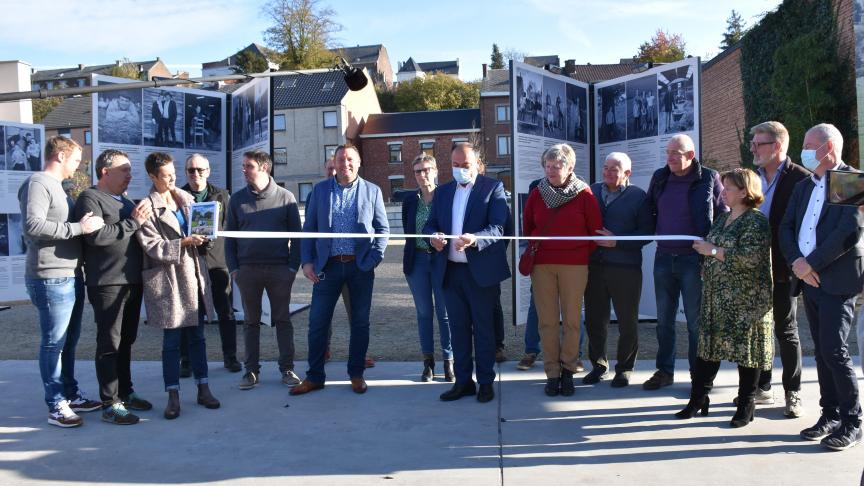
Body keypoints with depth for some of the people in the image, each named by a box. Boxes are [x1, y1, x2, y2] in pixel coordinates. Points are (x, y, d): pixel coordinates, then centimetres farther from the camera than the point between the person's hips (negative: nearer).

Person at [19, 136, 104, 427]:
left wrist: (85, 225, 18)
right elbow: (33, 226, -25)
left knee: (69, 341, 16)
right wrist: (79, 227, -24)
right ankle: (56, 406, 6)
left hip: (71, 276, 10)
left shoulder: (55, 186, 20)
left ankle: (71, 395, 27)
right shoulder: (38, 184, -11)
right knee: (53, 343, -2)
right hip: (52, 279, -10)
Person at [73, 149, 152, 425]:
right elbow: (96, 236, -21)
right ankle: (110, 405, 3)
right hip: (108, 284, -8)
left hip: (132, 281, 8)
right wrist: (132, 222, -15)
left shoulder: (126, 202, 20)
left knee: (126, 341, 15)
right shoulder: (90, 198, -6)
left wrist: (141, 218, 8)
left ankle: (125, 392, 26)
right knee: (109, 343, -3)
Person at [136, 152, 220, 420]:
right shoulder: (147, 207, -6)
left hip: (194, 275, 5)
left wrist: (202, 235, -2)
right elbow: (153, 247, -12)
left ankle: (203, 389, 21)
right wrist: (184, 242, -21)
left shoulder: (186, 198, 10)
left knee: (197, 336, 11)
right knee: (171, 340, 3)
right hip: (168, 280, -5)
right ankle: (173, 396, 13)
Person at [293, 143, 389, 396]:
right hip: (328, 266, 1)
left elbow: (383, 228, 5)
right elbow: (309, 228, 7)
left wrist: (373, 259, -7)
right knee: (318, 321, 2)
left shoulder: (372, 191, 4)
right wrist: (307, 261, -2)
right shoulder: (320, 190, 7)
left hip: (361, 266, 0)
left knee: (360, 322, 8)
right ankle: (314, 377, 16)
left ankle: (356, 374, 22)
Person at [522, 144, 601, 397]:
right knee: (547, 321, 2)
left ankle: (567, 370, 15)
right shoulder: (537, 194, 7)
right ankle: (552, 373, 10)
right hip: (541, 265, 2)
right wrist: (532, 252, 12)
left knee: (572, 320, 2)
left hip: (574, 265, -2)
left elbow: (596, 230, 4)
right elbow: (527, 226, 18)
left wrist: (584, 255, 5)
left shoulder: (584, 194, 0)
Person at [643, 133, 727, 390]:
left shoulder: (709, 178, -6)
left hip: (694, 258, -4)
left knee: (696, 321, 3)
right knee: (664, 319, 11)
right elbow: (649, 211, 18)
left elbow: (724, 216, -3)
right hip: (663, 258, 5)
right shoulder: (660, 177, 7)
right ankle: (664, 371, 21)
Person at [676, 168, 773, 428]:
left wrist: (713, 250, -17)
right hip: (716, 296, 8)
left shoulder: (755, 221, -10)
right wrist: (704, 247, 8)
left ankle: (746, 406, 15)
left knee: (745, 347, 2)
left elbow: (751, 257, -21)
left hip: (745, 299, -7)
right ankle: (698, 399, 15)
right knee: (708, 344, 8)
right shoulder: (723, 218, 15)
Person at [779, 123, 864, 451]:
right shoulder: (803, 187, 16)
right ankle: (830, 415, 21)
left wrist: (811, 263, -15)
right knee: (822, 351, 12)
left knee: (834, 351, -9)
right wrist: (797, 263, -7)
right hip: (809, 280, 7)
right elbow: (786, 228, 10)